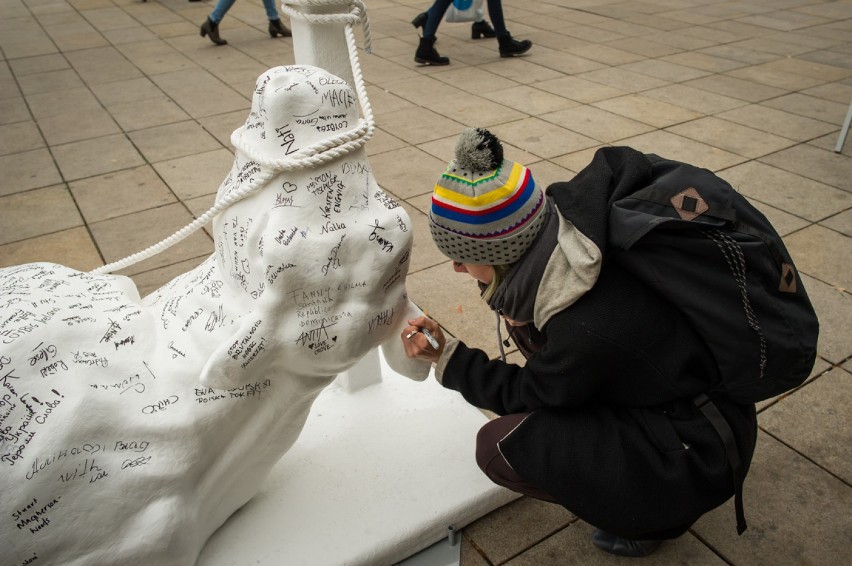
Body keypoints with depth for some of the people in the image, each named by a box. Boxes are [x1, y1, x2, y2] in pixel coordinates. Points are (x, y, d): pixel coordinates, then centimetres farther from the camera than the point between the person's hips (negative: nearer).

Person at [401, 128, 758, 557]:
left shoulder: (585, 331, -37)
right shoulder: (569, 216, -19)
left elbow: (527, 396, -16)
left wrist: (447, 357, -9)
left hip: (697, 452, -8)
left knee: (499, 448, -19)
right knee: (519, 314, 5)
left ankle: (655, 514, 7)